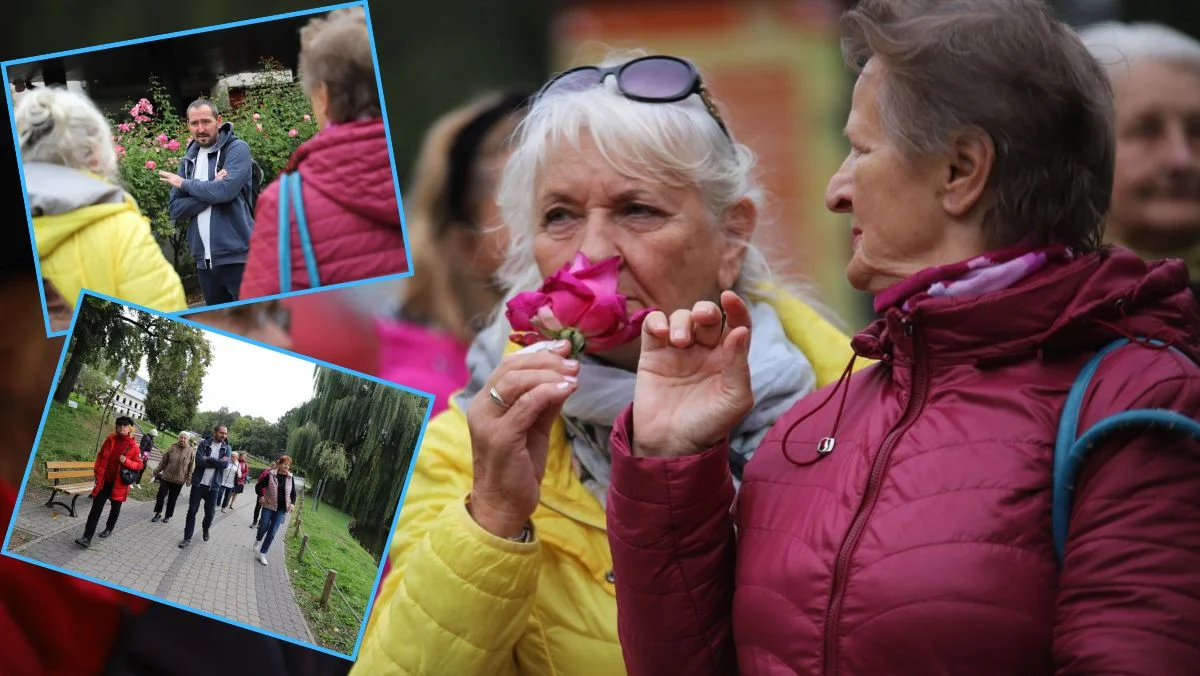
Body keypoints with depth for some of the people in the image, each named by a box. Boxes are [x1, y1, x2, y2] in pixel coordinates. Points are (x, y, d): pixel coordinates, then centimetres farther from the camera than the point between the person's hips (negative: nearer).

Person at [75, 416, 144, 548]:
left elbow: (139, 465, -4)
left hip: (119, 483, -2)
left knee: (115, 508, 15)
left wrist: (126, 461, -22)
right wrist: (97, 472, 4)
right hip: (104, 480, 2)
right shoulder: (110, 439, 0)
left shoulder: (133, 446, -8)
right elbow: (100, 456, 11)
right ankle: (87, 538, -10)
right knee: (96, 508, -5)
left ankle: (109, 529, 41)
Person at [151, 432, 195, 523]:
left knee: (172, 499, 9)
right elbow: (163, 461, 3)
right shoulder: (172, 448, -4)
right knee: (161, 495, 1)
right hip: (166, 477, 1)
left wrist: (189, 479, -6)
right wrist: (157, 471, 5)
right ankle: (158, 513, 18)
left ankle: (168, 516, 23)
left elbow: (191, 467, -3)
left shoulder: (191, 451, -6)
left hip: (179, 480, -1)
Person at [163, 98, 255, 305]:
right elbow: (175, 209, 6)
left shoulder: (237, 149, -4)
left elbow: (225, 190, -20)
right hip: (205, 262, 7)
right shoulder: (189, 160, 15)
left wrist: (185, 184, -5)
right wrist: (209, 196, -11)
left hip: (237, 258, -7)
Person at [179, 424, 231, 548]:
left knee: (210, 513, 9)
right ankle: (187, 537, 8)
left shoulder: (227, 449, 3)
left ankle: (205, 529, 39)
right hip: (199, 483, -1)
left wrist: (208, 459, -16)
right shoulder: (204, 444, -2)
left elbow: (225, 464, -14)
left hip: (213, 486, 1)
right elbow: (199, 461, -16)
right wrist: (216, 462, -16)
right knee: (192, 511, 1)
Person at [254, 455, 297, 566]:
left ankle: (262, 554, 4)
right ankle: (258, 539, 38)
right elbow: (259, 486, 2)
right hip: (269, 507, -2)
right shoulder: (270, 475, -7)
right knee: (263, 528, 1)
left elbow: (293, 493, 11)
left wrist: (292, 503, -6)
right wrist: (261, 496, -14)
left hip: (281, 510, 2)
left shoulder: (290, 478, 1)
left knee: (272, 532, -3)